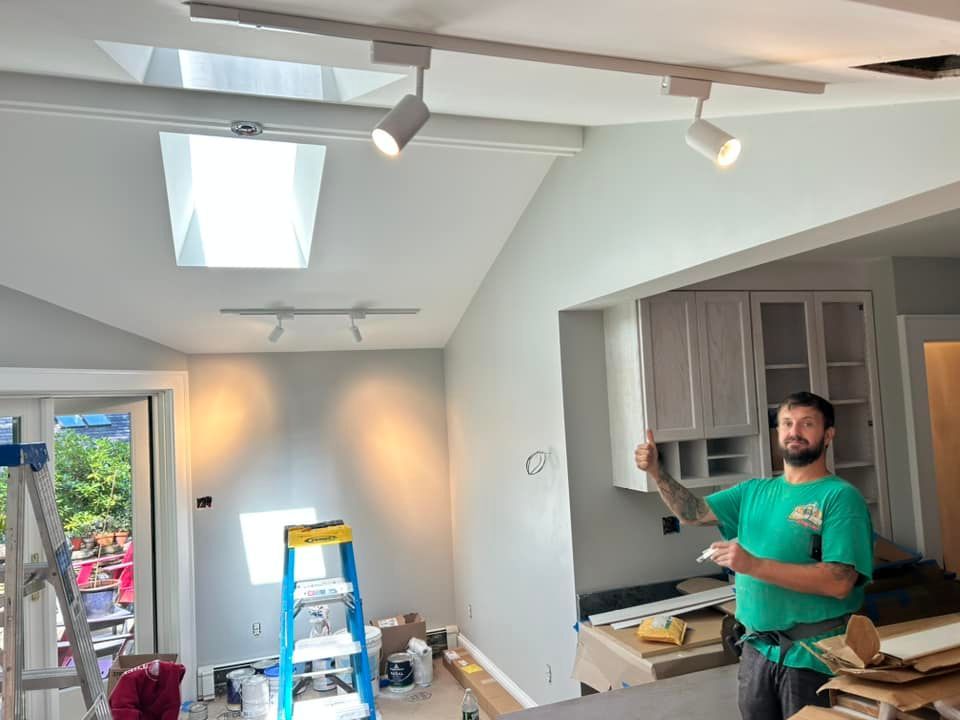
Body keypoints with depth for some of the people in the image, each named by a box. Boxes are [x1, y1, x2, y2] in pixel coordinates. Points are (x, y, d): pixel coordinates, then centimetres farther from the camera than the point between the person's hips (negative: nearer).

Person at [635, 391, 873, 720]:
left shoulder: (840, 497, -11)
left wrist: (754, 565, -26)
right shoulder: (755, 491, 8)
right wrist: (657, 471, -8)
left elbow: (839, 583, -21)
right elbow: (692, 512, 7)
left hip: (813, 654, -5)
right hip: (757, 648, 5)